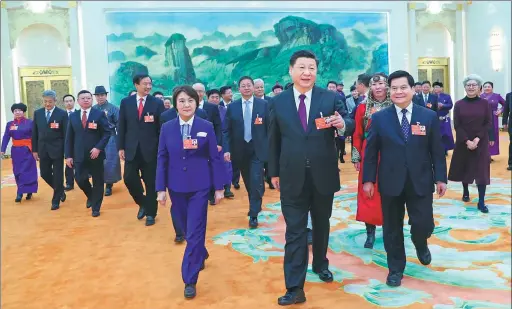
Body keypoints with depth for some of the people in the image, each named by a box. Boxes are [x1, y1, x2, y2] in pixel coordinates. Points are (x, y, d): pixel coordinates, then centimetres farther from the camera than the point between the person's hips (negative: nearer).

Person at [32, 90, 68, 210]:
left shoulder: (62, 114, -6)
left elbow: (66, 134, -6)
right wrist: (35, 150, 4)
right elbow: (34, 133, 8)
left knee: (58, 175, 2)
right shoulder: (37, 113, 5)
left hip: (57, 149, -4)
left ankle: (56, 200, 16)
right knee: (45, 174, 9)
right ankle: (60, 191, 33)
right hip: (43, 149, 4)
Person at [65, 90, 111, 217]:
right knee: (80, 179, -1)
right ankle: (91, 196, 31)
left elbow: (107, 132, -6)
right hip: (79, 155, 2)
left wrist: (98, 148, -16)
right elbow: (69, 137, 8)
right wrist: (68, 155, 1)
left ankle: (96, 208, 20)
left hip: (96, 154, -2)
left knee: (98, 182, 5)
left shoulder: (99, 114, -2)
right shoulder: (73, 116, 8)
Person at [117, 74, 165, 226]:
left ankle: (150, 213, 20)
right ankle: (143, 203, 27)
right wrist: (121, 147, 1)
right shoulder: (126, 102, 4)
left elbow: (162, 128, -2)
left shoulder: (157, 103, -2)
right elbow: (121, 126, 6)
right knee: (129, 179, 0)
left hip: (150, 149, -2)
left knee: (150, 182, 5)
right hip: (131, 149, 2)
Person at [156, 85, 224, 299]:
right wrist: (161, 188, 0)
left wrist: (219, 187, -3)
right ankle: (201, 255, 44)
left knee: (195, 231, -3)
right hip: (176, 187, 3)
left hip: (200, 187, -2)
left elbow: (215, 158, -2)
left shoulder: (206, 127, -4)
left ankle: (190, 280, 6)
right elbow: (162, 159, 3)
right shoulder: (167, 128, 1)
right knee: (187, 229, 16)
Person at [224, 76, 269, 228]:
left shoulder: (263, 104, 0)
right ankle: (256, 206, 34)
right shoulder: (232, 107, 3)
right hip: (240, 150, 2)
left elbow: (270, 127, 0)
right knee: (248, 182, 13)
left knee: (256, 181, -9)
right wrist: (227, 149, -9)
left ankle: (253, 214, 2)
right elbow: (227, 130, 1)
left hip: (258, 149, -2)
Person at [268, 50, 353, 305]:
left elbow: (349, 124, -8)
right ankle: (294, 288, 6)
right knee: (295, 231, 1)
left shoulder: (331, 98, -2)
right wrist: (274, 172, 7)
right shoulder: (277, 102, 0)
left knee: (321, 225, 20)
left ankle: (320, 264, 44)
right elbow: (273, 140, 5)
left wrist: (342, 124, -32)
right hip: (292, 177, -1)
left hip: (323, 175, 1)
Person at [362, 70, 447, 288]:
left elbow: (437, 151, 5)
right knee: (392, 228, 8)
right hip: (390, 182, 0)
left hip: (421, 182, 0)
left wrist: (440, 178, 1)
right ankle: (396, 268, 27)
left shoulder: (429, 116, 3)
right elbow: (371, 152, 1)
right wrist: (368, 179, -2)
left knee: (424, 224, 1)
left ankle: (420, 244, 39)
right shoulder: (379, 118, 1)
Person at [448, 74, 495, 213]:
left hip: (481, 143, -1)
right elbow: (457, 126, -5)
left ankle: (481, 202, 1)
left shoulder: (485, 103, -1)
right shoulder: (459, 104, -2)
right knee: (464, 168, 11)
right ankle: (465, 192, 33)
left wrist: (477, 139, -15)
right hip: (463, 142, 1)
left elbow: (489, 124, -3)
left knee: (481, 170, -2)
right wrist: (467, 141, -15)